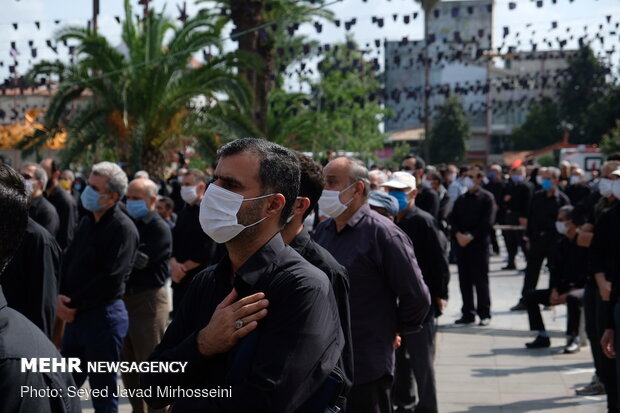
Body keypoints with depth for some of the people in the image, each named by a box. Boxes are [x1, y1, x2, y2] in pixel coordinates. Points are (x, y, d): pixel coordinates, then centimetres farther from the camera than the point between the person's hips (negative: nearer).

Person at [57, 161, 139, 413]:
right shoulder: (87, 222, 12)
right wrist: (61, 296, -5)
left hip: (104, 316, -8)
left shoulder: (123, 229, -15)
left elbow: (111, 279, -20)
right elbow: (68, 261, 12)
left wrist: (74, 304, -14)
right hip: (76, 314, 8)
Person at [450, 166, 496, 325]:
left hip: (479, 243, -5)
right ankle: (468, 313, 13)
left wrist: (471, 236, -15)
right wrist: (458, 234, -9)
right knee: (464, 280, 6)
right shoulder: (461, 199, 17)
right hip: (461, 244, 5)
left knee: (481, 280, -3)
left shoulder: (486, 198, -1)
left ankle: (484, 314, 4)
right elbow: (453, 219, 9)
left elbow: (487, 222, -10)